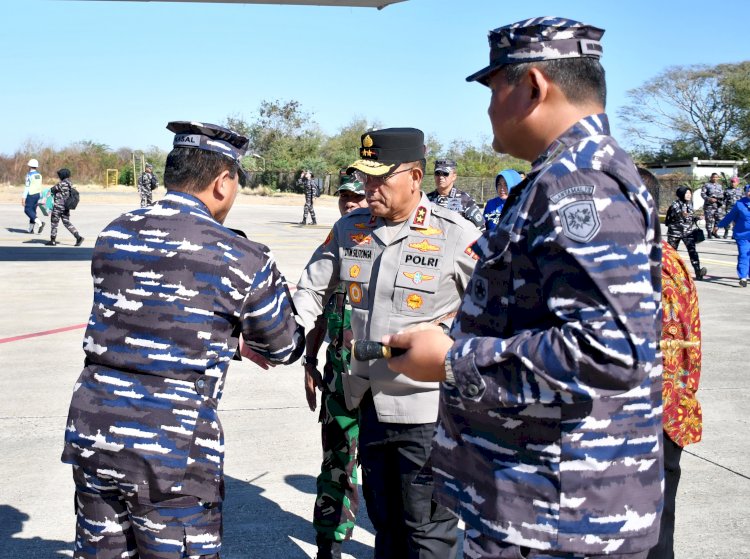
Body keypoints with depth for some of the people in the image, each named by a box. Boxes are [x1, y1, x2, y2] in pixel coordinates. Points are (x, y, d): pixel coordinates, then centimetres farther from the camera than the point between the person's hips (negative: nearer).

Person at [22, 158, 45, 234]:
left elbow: (27, 187, -16)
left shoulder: (29, 174, -13)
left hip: (31, 195, -7)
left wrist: (23, 198, -15)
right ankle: (31, 229, 11)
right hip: (37, 194, 8)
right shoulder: (39, 175, 10)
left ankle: (40, 222, -22)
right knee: (33, 210, 11)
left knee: (27, 210, -3)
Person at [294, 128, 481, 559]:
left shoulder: (456, 236, -12)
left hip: (429, 409, -5)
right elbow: (311, 292, 6)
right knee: (384, 521, 21)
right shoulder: (350, 230, 3)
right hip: (371, 403, 5)